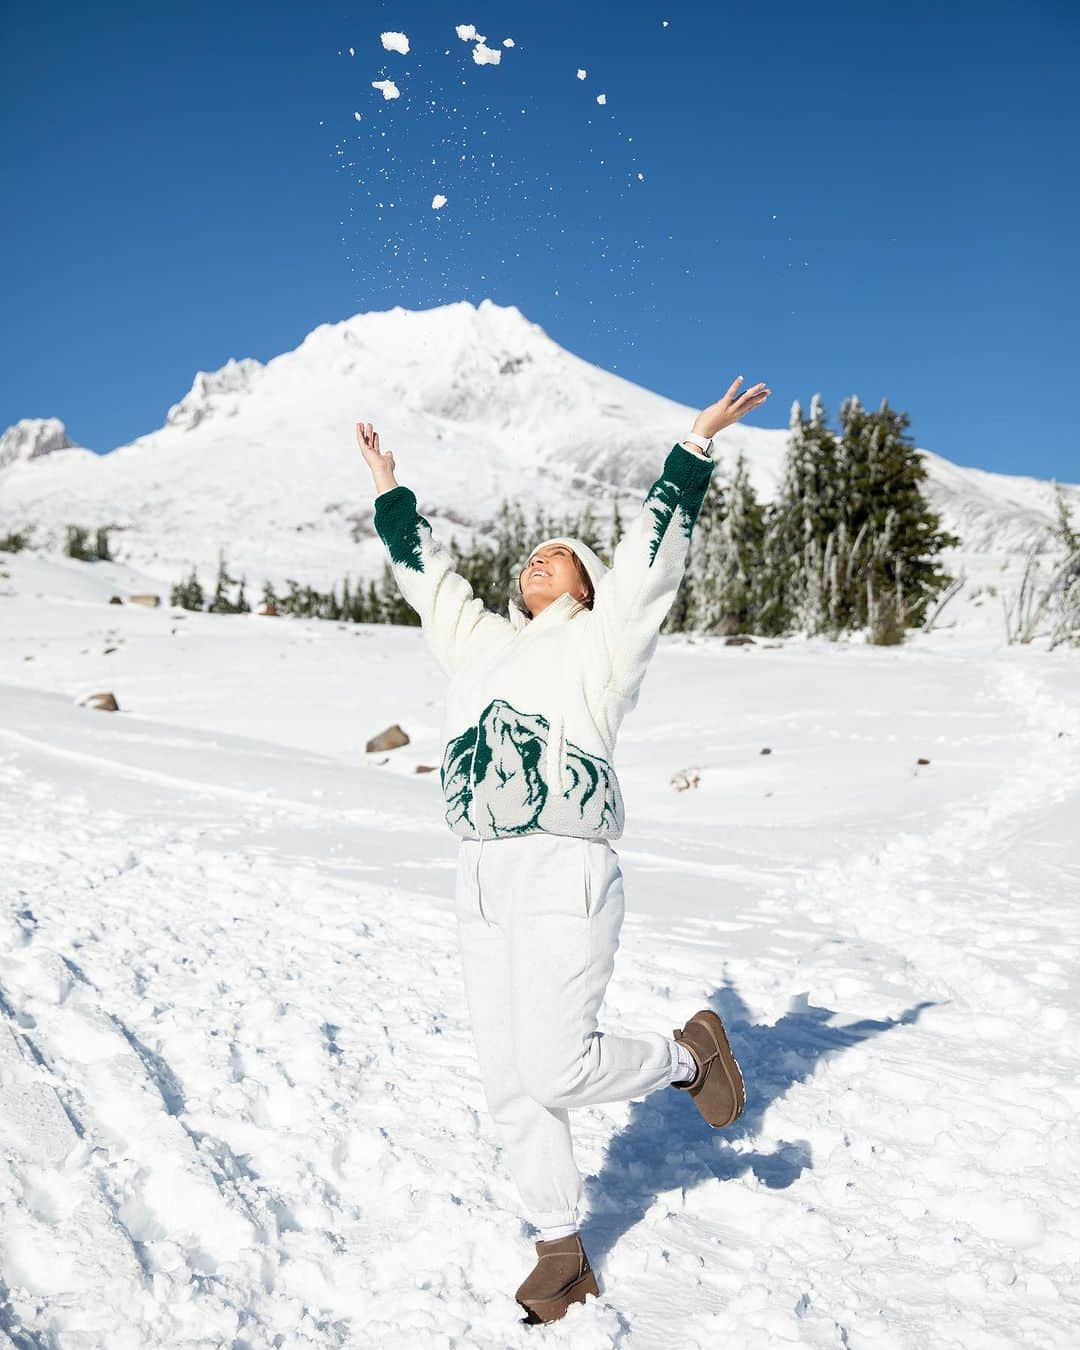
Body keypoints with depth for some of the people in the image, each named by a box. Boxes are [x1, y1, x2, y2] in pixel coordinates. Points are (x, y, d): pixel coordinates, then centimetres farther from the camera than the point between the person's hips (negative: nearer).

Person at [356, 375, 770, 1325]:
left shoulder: (600, 640, 7)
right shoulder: (477, 640, 22)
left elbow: (653, 547, 1)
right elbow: (425, 569, 33)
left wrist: (695, 446, -2)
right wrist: (391, 493, 38)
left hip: (567, 880, -6)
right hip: (481, 883, 6)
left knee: (557, 1068, -9)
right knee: (512, 1087, 9)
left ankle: (690, 1052, 19)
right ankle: (562, 1251, 26)